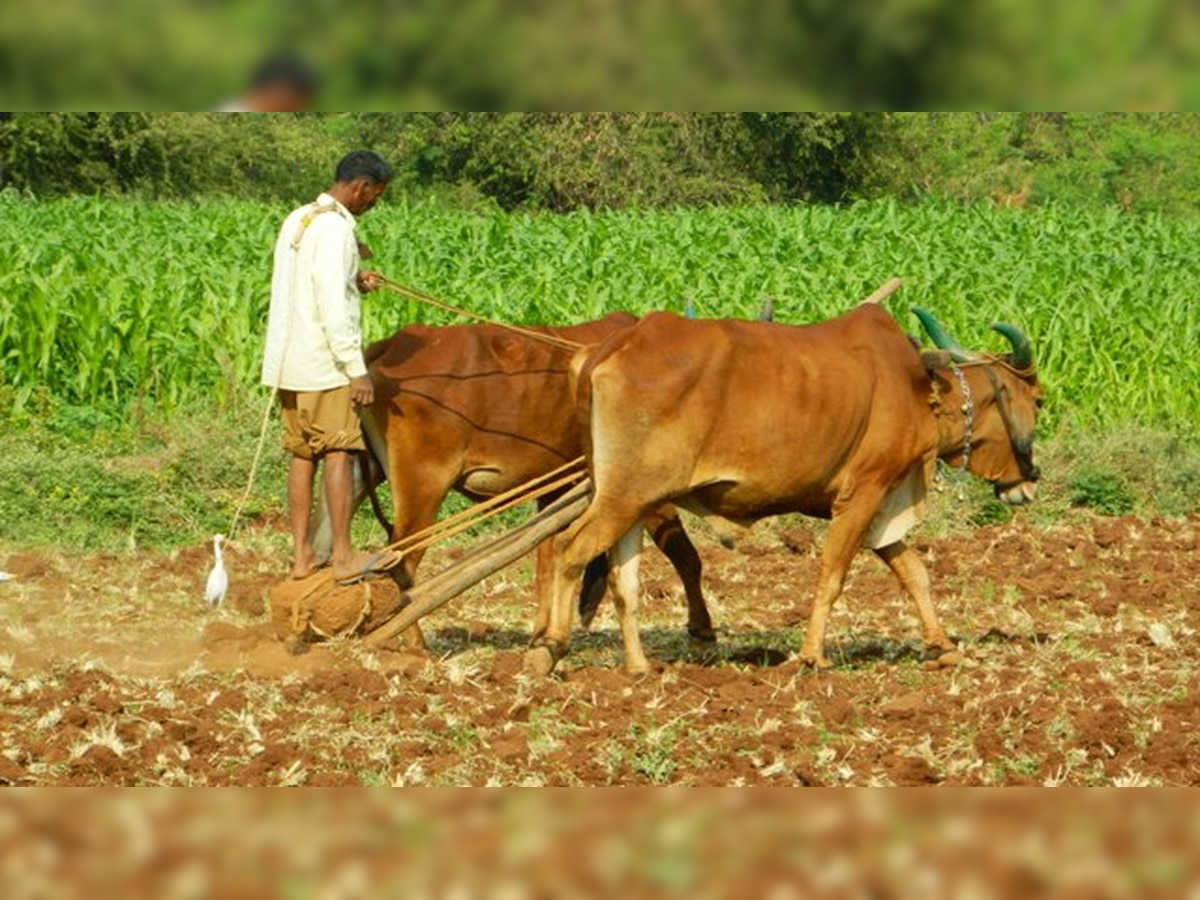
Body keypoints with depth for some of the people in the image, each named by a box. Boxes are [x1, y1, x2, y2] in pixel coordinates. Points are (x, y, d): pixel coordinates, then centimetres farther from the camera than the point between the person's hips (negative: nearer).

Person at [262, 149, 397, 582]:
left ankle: (301, 555, 13)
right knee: (339, 453, -4)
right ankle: (343, 557, -3)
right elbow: (332, 307, -20)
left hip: (289, 363, 9)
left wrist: (353, 283, 12)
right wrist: (357, 369, -18)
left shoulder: (297, 220, 13)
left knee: (303, 455, 11)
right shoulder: (334, 229, -16)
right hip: (324, 366, -9)